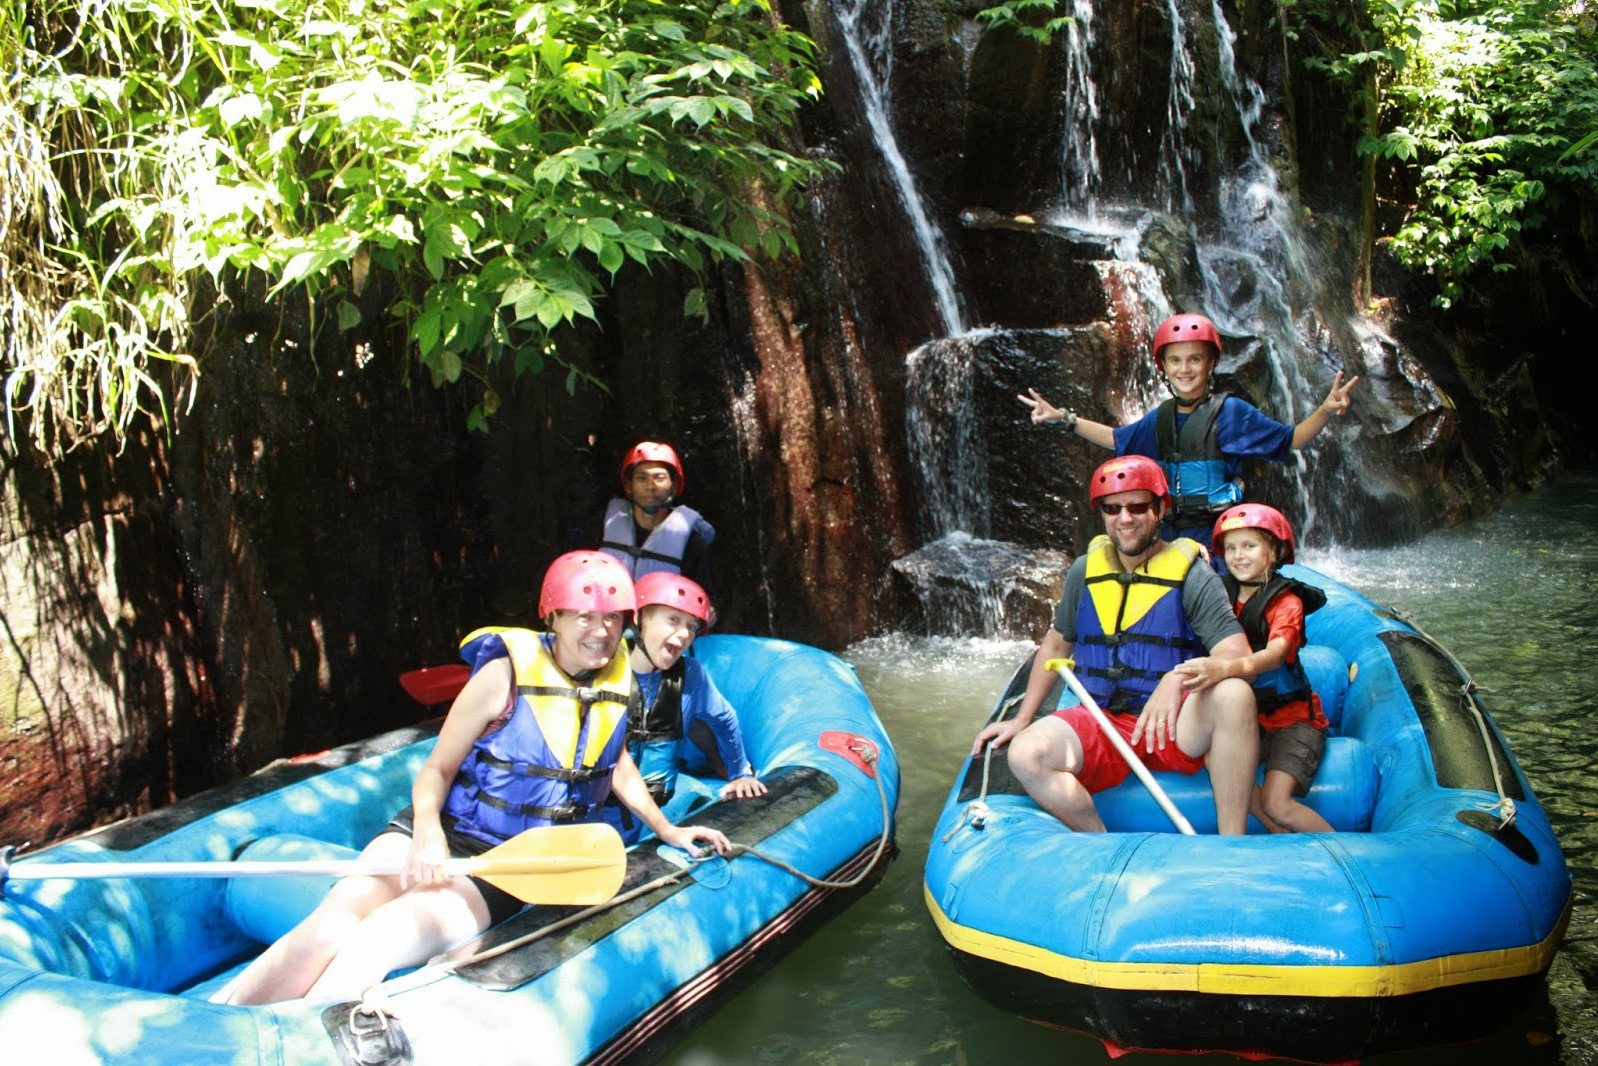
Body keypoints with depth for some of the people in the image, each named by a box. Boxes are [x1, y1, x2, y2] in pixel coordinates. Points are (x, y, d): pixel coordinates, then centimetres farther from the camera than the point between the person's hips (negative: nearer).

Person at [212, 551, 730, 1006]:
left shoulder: (617, 683, 3)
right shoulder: (507, 674, -9)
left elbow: (618, 766, 22)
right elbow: (436, 769, -4)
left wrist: (666, 829, 14)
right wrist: (427, 831, -23)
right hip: (440, 835, -1)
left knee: (376, 940, -29)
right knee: (329, 931, -29)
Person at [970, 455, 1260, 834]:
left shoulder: (1192, 576, -2)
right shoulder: (1085, 571, 11)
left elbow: (1238, 656, -13)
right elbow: (1055, 646, 23)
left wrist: (1179, 677, -32)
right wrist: (1022, 719, 17)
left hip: (1176, 729, -2)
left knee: (1233, 693, -35)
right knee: (1027, 753, -27)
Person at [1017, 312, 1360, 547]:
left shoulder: (1229, 411, -6)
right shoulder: (1161, 418, 10)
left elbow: (1290, 439, -5)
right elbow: (1117, 439, 26)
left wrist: (1325, 411, -22)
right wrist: (1063, 418, 22)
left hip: (1217, 535, -6)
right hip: (1172, 536, 6)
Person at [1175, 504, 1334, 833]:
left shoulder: (1286, 601, -13)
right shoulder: (1222, 594, 3)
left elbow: (1275, 654, -32)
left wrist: (1224, 668, -53)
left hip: (1293, 718, -5)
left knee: (1275, 803, -22)